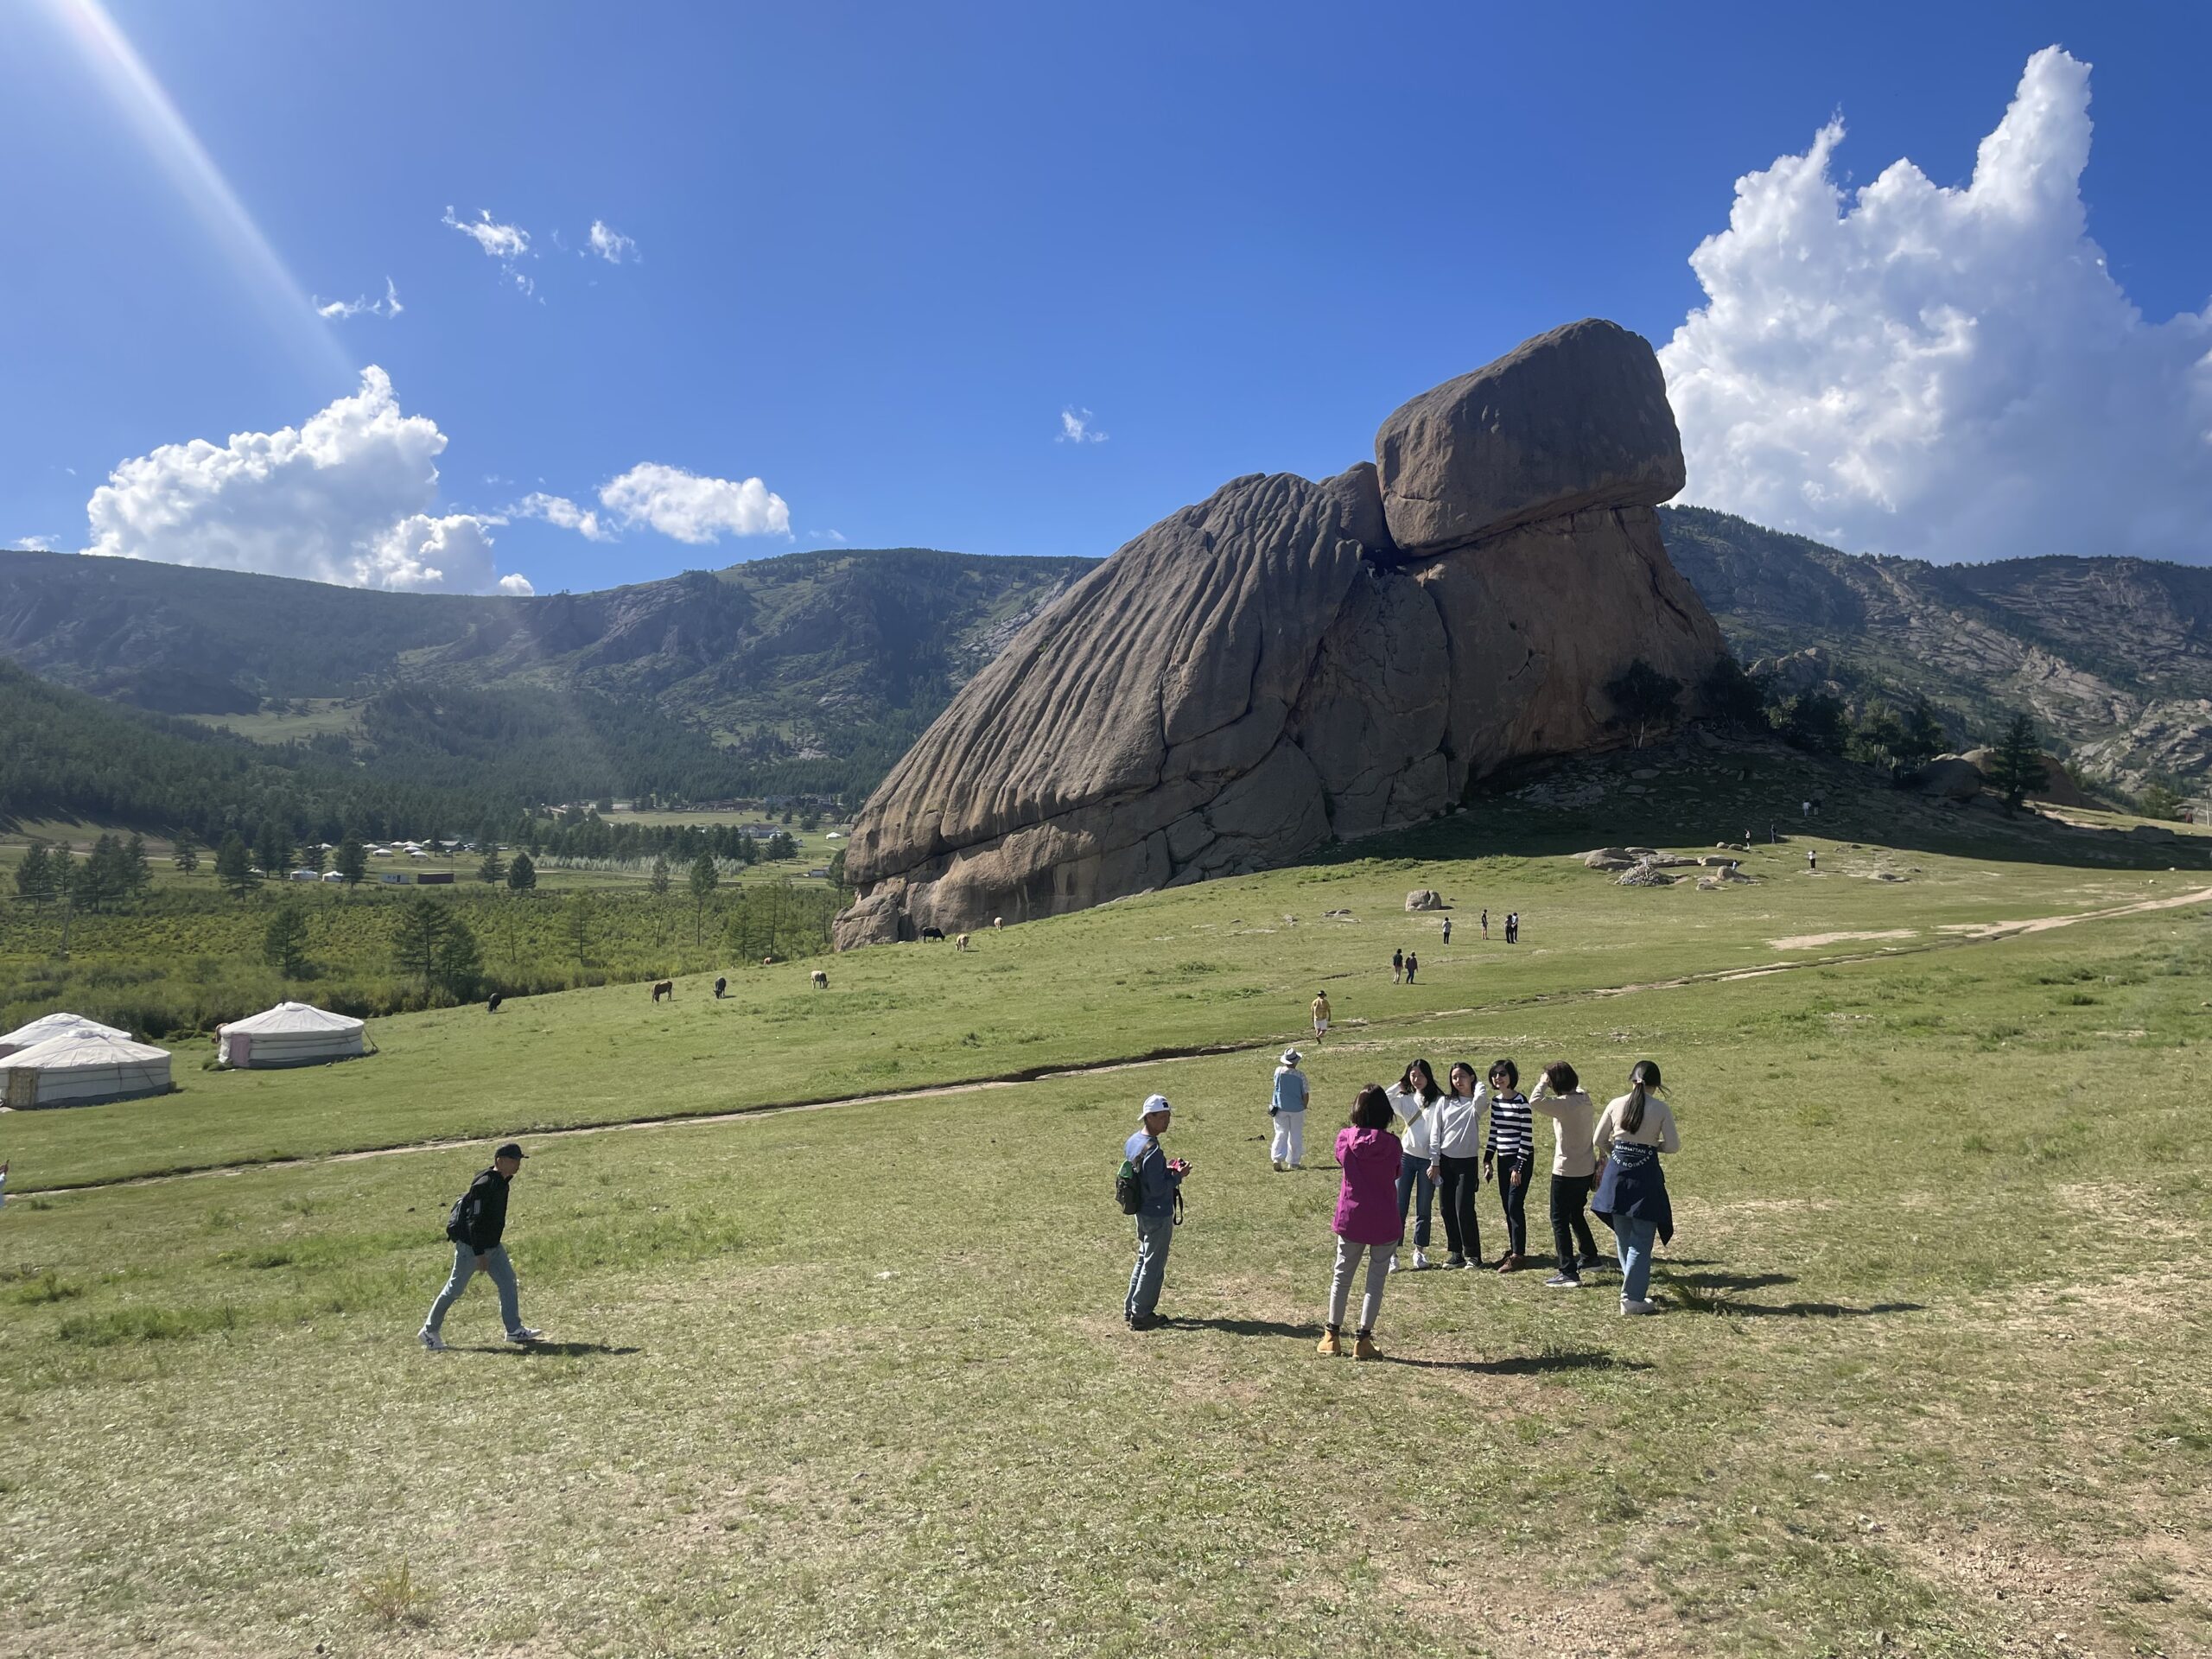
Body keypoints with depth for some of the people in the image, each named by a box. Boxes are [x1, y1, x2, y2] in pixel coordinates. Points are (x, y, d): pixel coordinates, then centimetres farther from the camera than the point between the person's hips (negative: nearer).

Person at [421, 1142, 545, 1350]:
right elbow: (474, 1221, -24)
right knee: (455, 1288, 5)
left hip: (491, 1245, 9)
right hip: (470, 1246, -8)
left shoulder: (501, 1182, 5)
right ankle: (430, 1331, 23)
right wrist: (479, 1254, -25)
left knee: (508, 1280, -2)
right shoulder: (485, 1184, -23)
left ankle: (515, 1330, -3)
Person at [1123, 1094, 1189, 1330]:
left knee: (1143, 1259, 23)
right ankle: (1141, 1315, 13)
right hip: (1158, 1215, -9)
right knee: (1154, 1266, 5)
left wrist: (1166, 1167, 7)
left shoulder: (1133, 1141, 3)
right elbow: (1157, 1188, -26)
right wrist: (1178, 1175, -14)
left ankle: (1132, 1308, 30)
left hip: (1141, 1212, 9)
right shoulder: (1152, 1150, -26)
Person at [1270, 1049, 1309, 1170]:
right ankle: (1294, 1162, 14)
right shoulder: (1300, 1076, -11)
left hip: (1280, 1108, 1)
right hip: (1297, 1109, -1)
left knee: (1281, 1133, 6)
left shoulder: (1279, 1071, -7)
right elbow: (1305, 1094, -6)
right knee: (1296, 1136, 10)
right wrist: (1304, 1107, 11)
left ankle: (1277, 1158, -11)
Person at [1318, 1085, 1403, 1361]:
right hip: (1384, 1221, -2)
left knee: (1342, 1275, 16)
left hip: (1351, 1218, 2)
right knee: (1376, 1279, 9)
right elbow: (1395, 1175, 1)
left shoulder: (1345, 1137, -7)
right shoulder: (1391, 1144, -10)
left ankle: (1332, 1336, 22)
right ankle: (1363, 1339, 9)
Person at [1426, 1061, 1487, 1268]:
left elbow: (1480, 1097, -28)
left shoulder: (1475, 1104, -1)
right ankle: (1456, 1253, 15)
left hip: (1467, 1162, -4)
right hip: (1445, 1161, 4)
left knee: (1464, 1208, -9)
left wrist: (1477, 1085, -5)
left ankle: (1473, 1254, 3)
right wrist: (1434, 1163, 1)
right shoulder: (1444, 1103, 7)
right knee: (1447, 1209, 5)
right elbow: (1435, 1133, 6)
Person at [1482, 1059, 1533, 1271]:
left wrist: (1519, 1167, -15)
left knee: (1515, 1206, -7)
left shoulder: (1521, 1101, -12)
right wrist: (1487, 1159, 10)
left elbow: (1527, 1136, -14)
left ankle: (1518, 1255, -1)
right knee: (1507, 1206, 10)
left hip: (1520, 1158, -7)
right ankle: (1513, 1250, 21)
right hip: (1503, 1159, 7)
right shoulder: (1495, 1101, 9)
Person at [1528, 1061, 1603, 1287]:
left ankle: (1569, 1273, -5)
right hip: (1586, 1169, 9)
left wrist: (1542, 1083, -18)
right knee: (1576, 1215, 26)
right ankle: (1589, 1258, 40)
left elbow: (1535, 1101, -33)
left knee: (1559, 1219, -2)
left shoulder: (1564, 1104, -23)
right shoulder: (1585, 1101, 5)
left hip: (1566, 1172, -9)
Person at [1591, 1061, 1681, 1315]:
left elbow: (1598, 1141, 3)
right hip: (1645, 1174, -3)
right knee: (1641, 1239, 4)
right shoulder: (1662, 1109, -8)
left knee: (1623, 1235, 18)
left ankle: (1635, 1287, 29)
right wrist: (1652, 1145, 11)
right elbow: (1673, 1146, -7)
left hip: (1617, 1172, 3)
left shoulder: (1615, 1105, -1)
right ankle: (1632, 1298, 5)